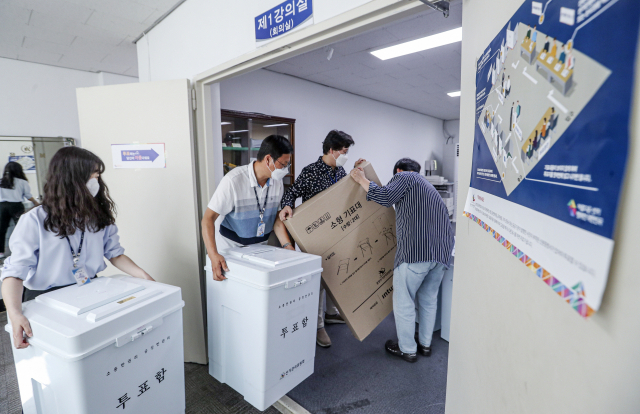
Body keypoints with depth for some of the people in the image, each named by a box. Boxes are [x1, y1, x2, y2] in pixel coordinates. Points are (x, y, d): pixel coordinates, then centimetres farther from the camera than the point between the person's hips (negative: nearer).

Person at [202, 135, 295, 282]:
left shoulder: (277, 182, -4)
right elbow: (208, 219, -22)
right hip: (231, 250, -4)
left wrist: (288, 246, -6)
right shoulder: (233, 181, -22)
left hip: (261, 249, 5)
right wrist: (213, 255, -34)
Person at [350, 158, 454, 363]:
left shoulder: (404, 176, 6)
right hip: (442, 252, 9)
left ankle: (407, 349, 21)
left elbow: (384, 197, -11)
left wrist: (362, 180, 3)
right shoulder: (427, 185, 31)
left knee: (403, 301, 7)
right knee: (428, 299, 23)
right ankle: (425, 343, 36)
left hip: (416, 250, -9)